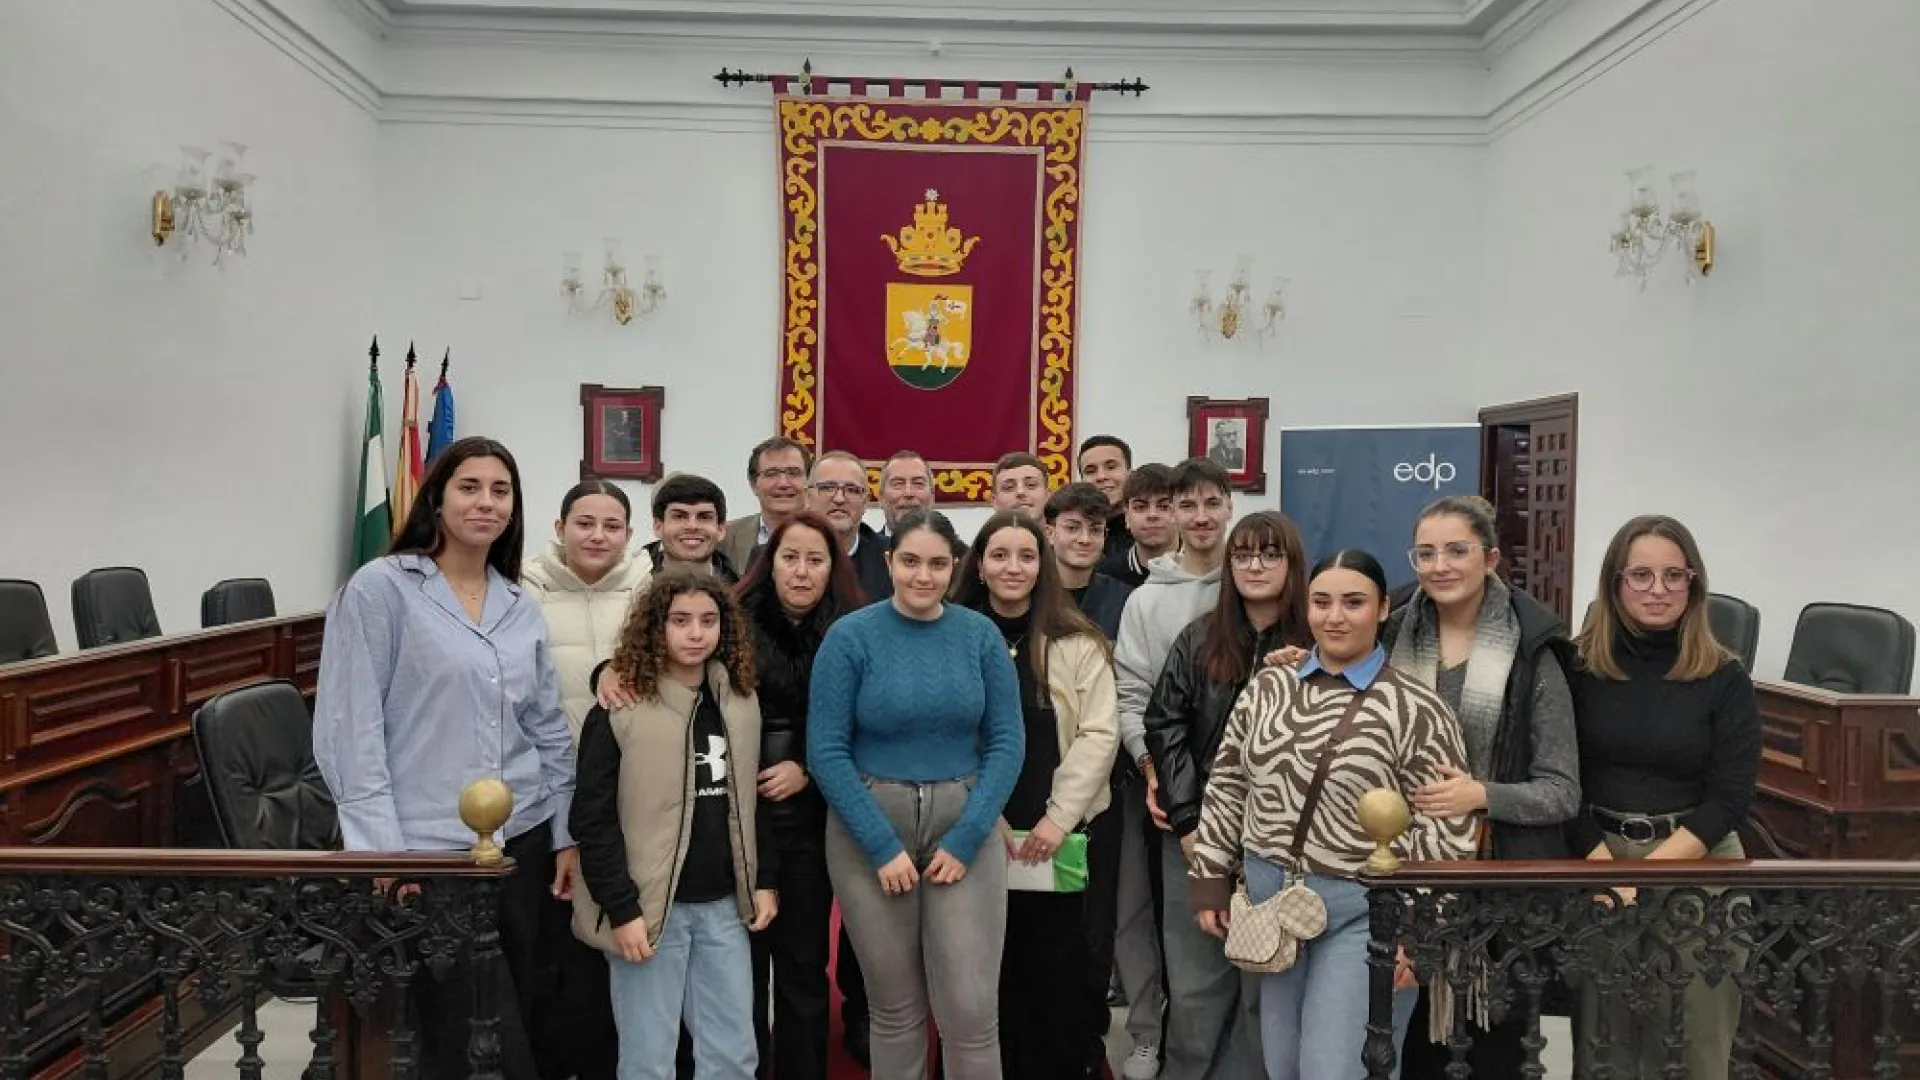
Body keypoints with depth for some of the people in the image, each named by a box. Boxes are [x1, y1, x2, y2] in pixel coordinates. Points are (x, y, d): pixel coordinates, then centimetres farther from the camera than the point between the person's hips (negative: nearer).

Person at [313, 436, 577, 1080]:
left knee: (515, 1018, 12)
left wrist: (566, 833, 11)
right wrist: (381, 848, -15)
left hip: (523, 838, 5)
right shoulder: (380, 589, -6)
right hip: (429, 846, -5)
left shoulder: (522, 606, 9)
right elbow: (349, 728, -10)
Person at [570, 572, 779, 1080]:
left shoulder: (742, 702, 7)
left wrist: (765, 879, 8)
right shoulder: (620, 710, -10)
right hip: (650, 907, -4)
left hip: (723, 905, 5)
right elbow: (593, 820, -11)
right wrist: (622, 910, -15)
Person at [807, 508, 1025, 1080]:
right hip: (870, 828, -1)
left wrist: (966, 838, -11)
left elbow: (1007, 742, -2)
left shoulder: (981, 635, -1)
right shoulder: (850, 636, -7)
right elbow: (826, 751, -9)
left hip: (965, 827, 1)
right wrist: (883, 845, -13)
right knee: (895, 1008, 11)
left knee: (971, 1008, -1)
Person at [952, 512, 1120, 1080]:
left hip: (1060, 831, -1)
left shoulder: (1078, 643, 0)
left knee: (1060, 969, 3)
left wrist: (1058, 818, -10)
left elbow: (1098, 734, -4)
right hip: (980, 834, 1)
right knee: (991, 968, 7)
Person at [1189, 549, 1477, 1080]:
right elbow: (1227, 786, 10)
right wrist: (1210, 877, 8)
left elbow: (1445, 831, -10)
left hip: (1365, 911, -4)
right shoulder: (1268, 687, 4)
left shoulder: (1417, 710, -10)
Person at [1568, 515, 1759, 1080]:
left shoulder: (1725, 679, -3)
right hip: (1595, 857, 0)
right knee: (1602, 1034, 9)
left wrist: (1646, 872, -14)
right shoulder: (1577, 666, -3)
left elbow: (1730, 797, -6)